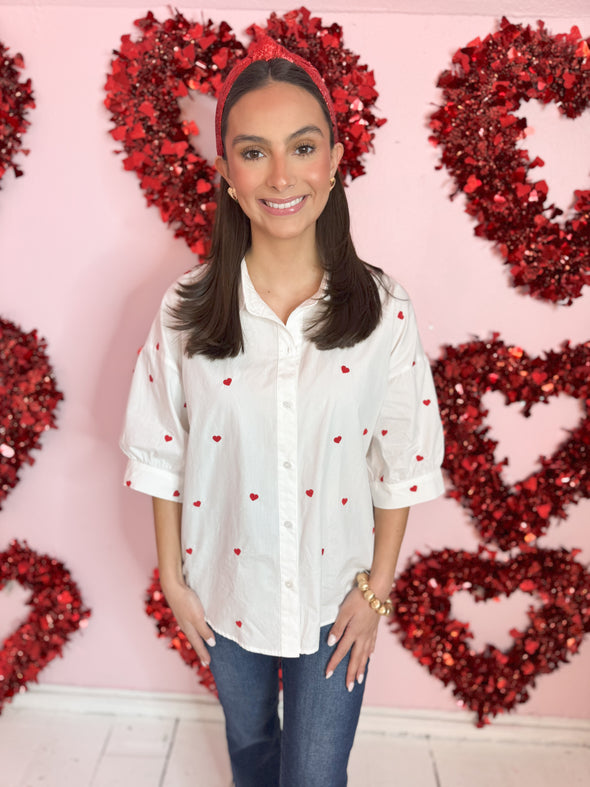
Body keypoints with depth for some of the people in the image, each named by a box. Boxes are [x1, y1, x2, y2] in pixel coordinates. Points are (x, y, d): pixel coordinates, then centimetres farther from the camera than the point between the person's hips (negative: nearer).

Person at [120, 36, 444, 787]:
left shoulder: (383, 310, -16)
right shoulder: (187, 309, -14)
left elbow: (401, 465, -8)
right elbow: (162, 454, -5)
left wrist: (375, 590, -5)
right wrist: (173, 579, -1)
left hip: (333, 595, -1)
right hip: (227, 589, 2)